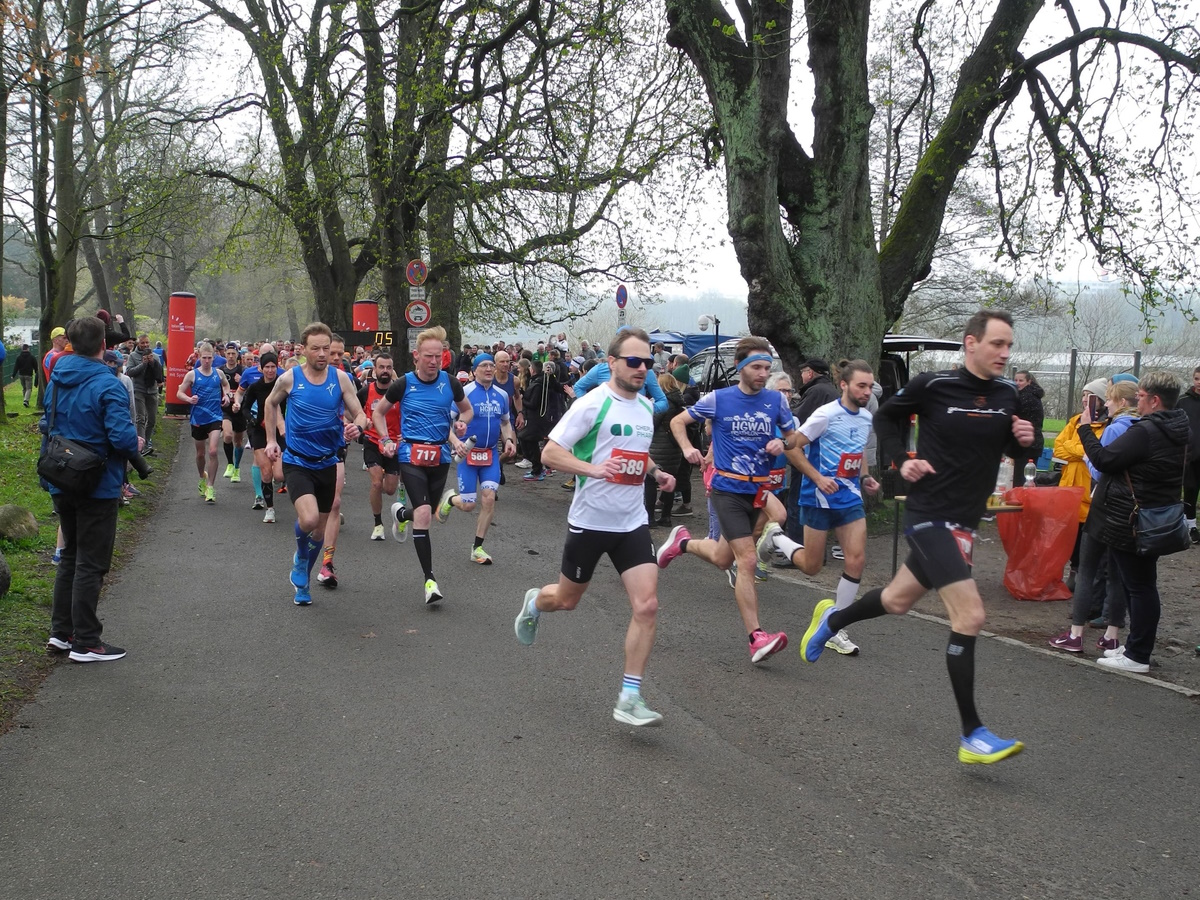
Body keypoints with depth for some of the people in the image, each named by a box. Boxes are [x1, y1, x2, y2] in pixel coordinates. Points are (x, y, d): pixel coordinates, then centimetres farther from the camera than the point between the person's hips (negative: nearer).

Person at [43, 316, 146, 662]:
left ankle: (61, 632, 26)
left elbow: (46, 425, 13)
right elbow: (123, 436, -26)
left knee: (70, 556, 20)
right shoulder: (107, 385, -20)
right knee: (91, 563, 2)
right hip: (98, 487, -7)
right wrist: (135, 442, -6)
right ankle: (85, 643, 8)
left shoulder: (57, 380, 3)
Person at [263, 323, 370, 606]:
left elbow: (360, 415, -5)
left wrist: (357, 427, -28)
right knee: (308, 519, -25)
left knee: (319, 529, 13)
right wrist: (271, 440, 9)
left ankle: (302, 581, 37)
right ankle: (300, 559, 9)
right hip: (296, 462, -3)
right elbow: (271, 404, 12)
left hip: (328, 463, 3)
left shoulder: (340, 378, -6)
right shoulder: (289, 378, -8)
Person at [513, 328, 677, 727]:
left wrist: (656, 473, 6)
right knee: (567, 600, 14)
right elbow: (550, 452, -17)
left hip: (632, 522, 5)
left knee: (647, 605, -10)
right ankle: (534, 602, 52)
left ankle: (629, 698, -2)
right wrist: (593, 469, -31)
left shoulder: (646, 407, 8)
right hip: (590, 520, -5)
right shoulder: (593, 404, -14)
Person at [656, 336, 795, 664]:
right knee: (747, 561, -14)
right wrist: (688, 449, -12)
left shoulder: (776, 400, 1)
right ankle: (756, 638, -10)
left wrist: (782, 444, -9)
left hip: (758, 489, 5)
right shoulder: (718, 399, -6)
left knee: (722, 558, 17)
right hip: (728, 489, -4)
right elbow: (678, 421, 6)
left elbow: (792, 435, 14)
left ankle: (683, 542, 46)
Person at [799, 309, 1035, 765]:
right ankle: (972, 736, -7)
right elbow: (886, 416, 5)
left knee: (897, 600, 21)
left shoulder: (1008, 394, 2)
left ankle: (831, 620, 51)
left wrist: (1024, 440, -6)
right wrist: (901, 461, -8)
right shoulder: (933, 385, -12)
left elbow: (1012, 448, 16)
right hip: (930, 515, -7)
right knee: (970, 615, -16)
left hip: (965, 520, 7)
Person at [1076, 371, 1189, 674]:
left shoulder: (1144, 432, -20)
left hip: (1131, 522, -10)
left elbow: (1103, 459, -19)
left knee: (1139, 586, -4)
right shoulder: (1178, 433, 12)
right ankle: (1137, 646, 25)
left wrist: (1086, 429, -6)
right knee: (1142, 585, 16)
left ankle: (1137, 656, 2)